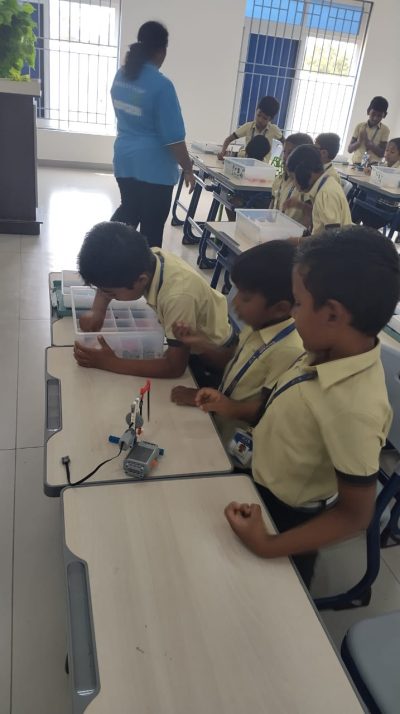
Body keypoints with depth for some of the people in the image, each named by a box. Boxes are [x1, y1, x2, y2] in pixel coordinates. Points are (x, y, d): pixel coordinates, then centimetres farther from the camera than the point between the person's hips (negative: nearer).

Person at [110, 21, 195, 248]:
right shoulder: (161, 85, -19)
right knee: (152, 227, 4)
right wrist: (188, 168, -8)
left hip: (124, 159, 8)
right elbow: (174, 137, -18)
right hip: (154, 167, -8)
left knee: (128, 210, 25)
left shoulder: (121, 76, 5)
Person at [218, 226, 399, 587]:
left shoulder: (354, 407, -39)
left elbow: (355, 514, -25)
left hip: (284, 519, -6)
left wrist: (269, 547, -25)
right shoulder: (332, 353, -15)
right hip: (260, 488, 7)